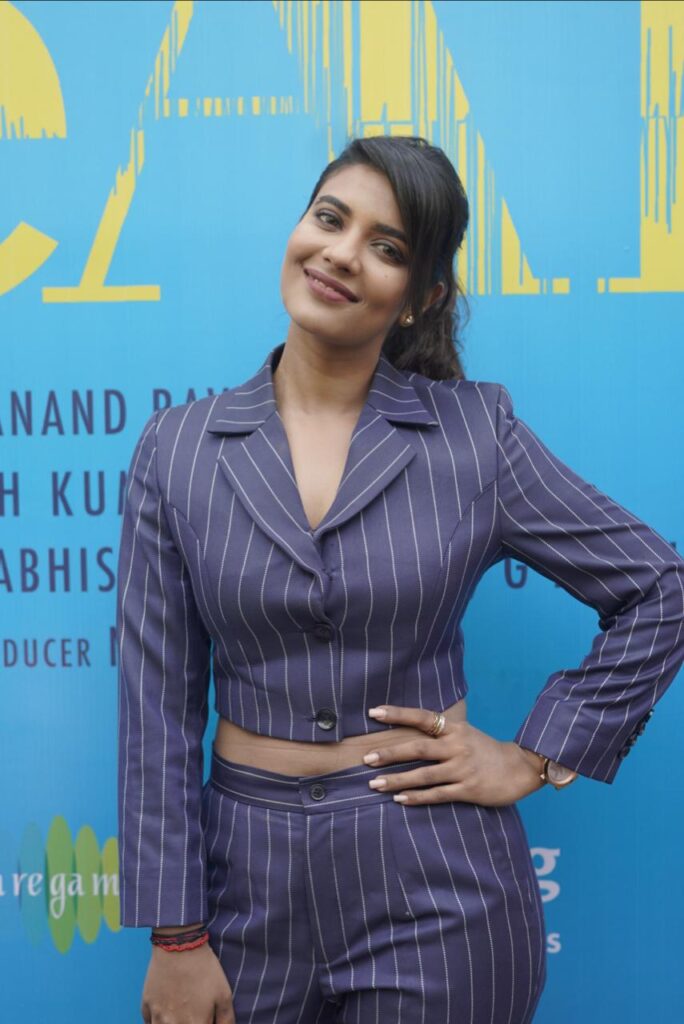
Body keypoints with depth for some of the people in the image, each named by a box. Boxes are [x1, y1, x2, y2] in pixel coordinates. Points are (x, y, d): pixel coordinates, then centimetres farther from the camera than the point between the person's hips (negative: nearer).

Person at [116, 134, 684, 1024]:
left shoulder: (474, 432, -5)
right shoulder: (177, 447, -2)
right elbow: (156, 705, -2)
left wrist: (536, 758, -3)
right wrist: (174, 937, -3)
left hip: (436, 882, -1)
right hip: (250, 877, 2)